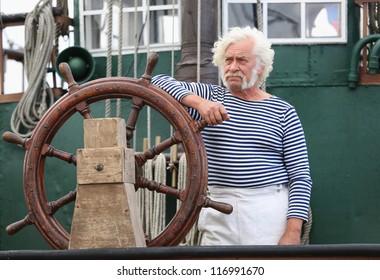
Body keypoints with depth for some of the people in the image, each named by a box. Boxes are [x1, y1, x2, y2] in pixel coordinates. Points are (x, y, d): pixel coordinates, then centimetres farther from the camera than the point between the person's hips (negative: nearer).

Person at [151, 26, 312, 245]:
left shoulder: (283, 112, 7)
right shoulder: (210, 97, 11)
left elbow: (300, 176, 2)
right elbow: (159, 82, 1)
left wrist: (294, 230, -9)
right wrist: (198, 102, -16)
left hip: (269, 214, -1)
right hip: (218, 214, 2)